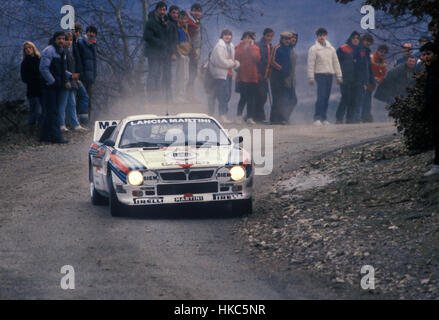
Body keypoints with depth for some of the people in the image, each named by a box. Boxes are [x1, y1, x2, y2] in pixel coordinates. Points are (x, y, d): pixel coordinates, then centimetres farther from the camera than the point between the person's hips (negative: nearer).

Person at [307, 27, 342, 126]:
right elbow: (311, 64, -4)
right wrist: (311, 77, -11)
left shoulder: (331, 48, 14)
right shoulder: (314, 49, -1)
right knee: (321, 96, -14)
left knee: (326, 97, 5)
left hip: (330, 74, 5)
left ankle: (324, 118, 11)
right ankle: (317, 117, -14)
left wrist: (339, 76, 13)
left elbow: (336, 62, 17)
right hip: (320, 74, -5)